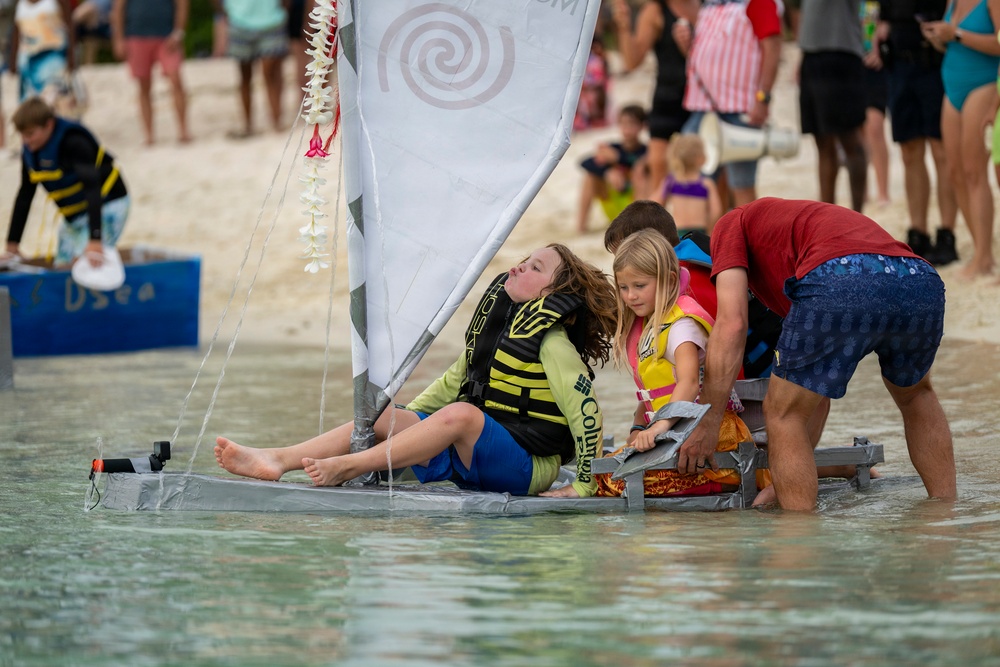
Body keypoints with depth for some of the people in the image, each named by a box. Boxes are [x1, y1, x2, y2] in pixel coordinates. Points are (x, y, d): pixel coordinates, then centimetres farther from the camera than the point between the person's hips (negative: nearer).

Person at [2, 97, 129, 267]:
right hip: (74, 216, 8)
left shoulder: (74, 143, -26)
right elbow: (25, 196, 7)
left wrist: (96, 239, -46)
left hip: (106, 207, -8)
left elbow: (92, 188, -35)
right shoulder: (30, 152, -3)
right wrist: (12, 244, 6)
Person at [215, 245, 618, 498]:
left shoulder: (552, 343, -11)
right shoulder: (495, 318, 13)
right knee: (379, 418, -7)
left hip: (526, 467, -8)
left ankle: (347, 467, -39)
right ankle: (276, 460, -23)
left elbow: (586, 411, -16)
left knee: (460, 413, -36)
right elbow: (456, 379, 22)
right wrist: (401, 426, 19)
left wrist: (583, 486, -17)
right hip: (471, 454, 8)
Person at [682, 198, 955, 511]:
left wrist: (707, 425, 13)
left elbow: (731, 324, 10)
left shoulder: (732, 224, 29)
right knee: (916, 396, 36)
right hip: (922, 284, 7)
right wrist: (787, 481, 51)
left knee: (783, 414, 15)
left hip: (843, 283, -7)